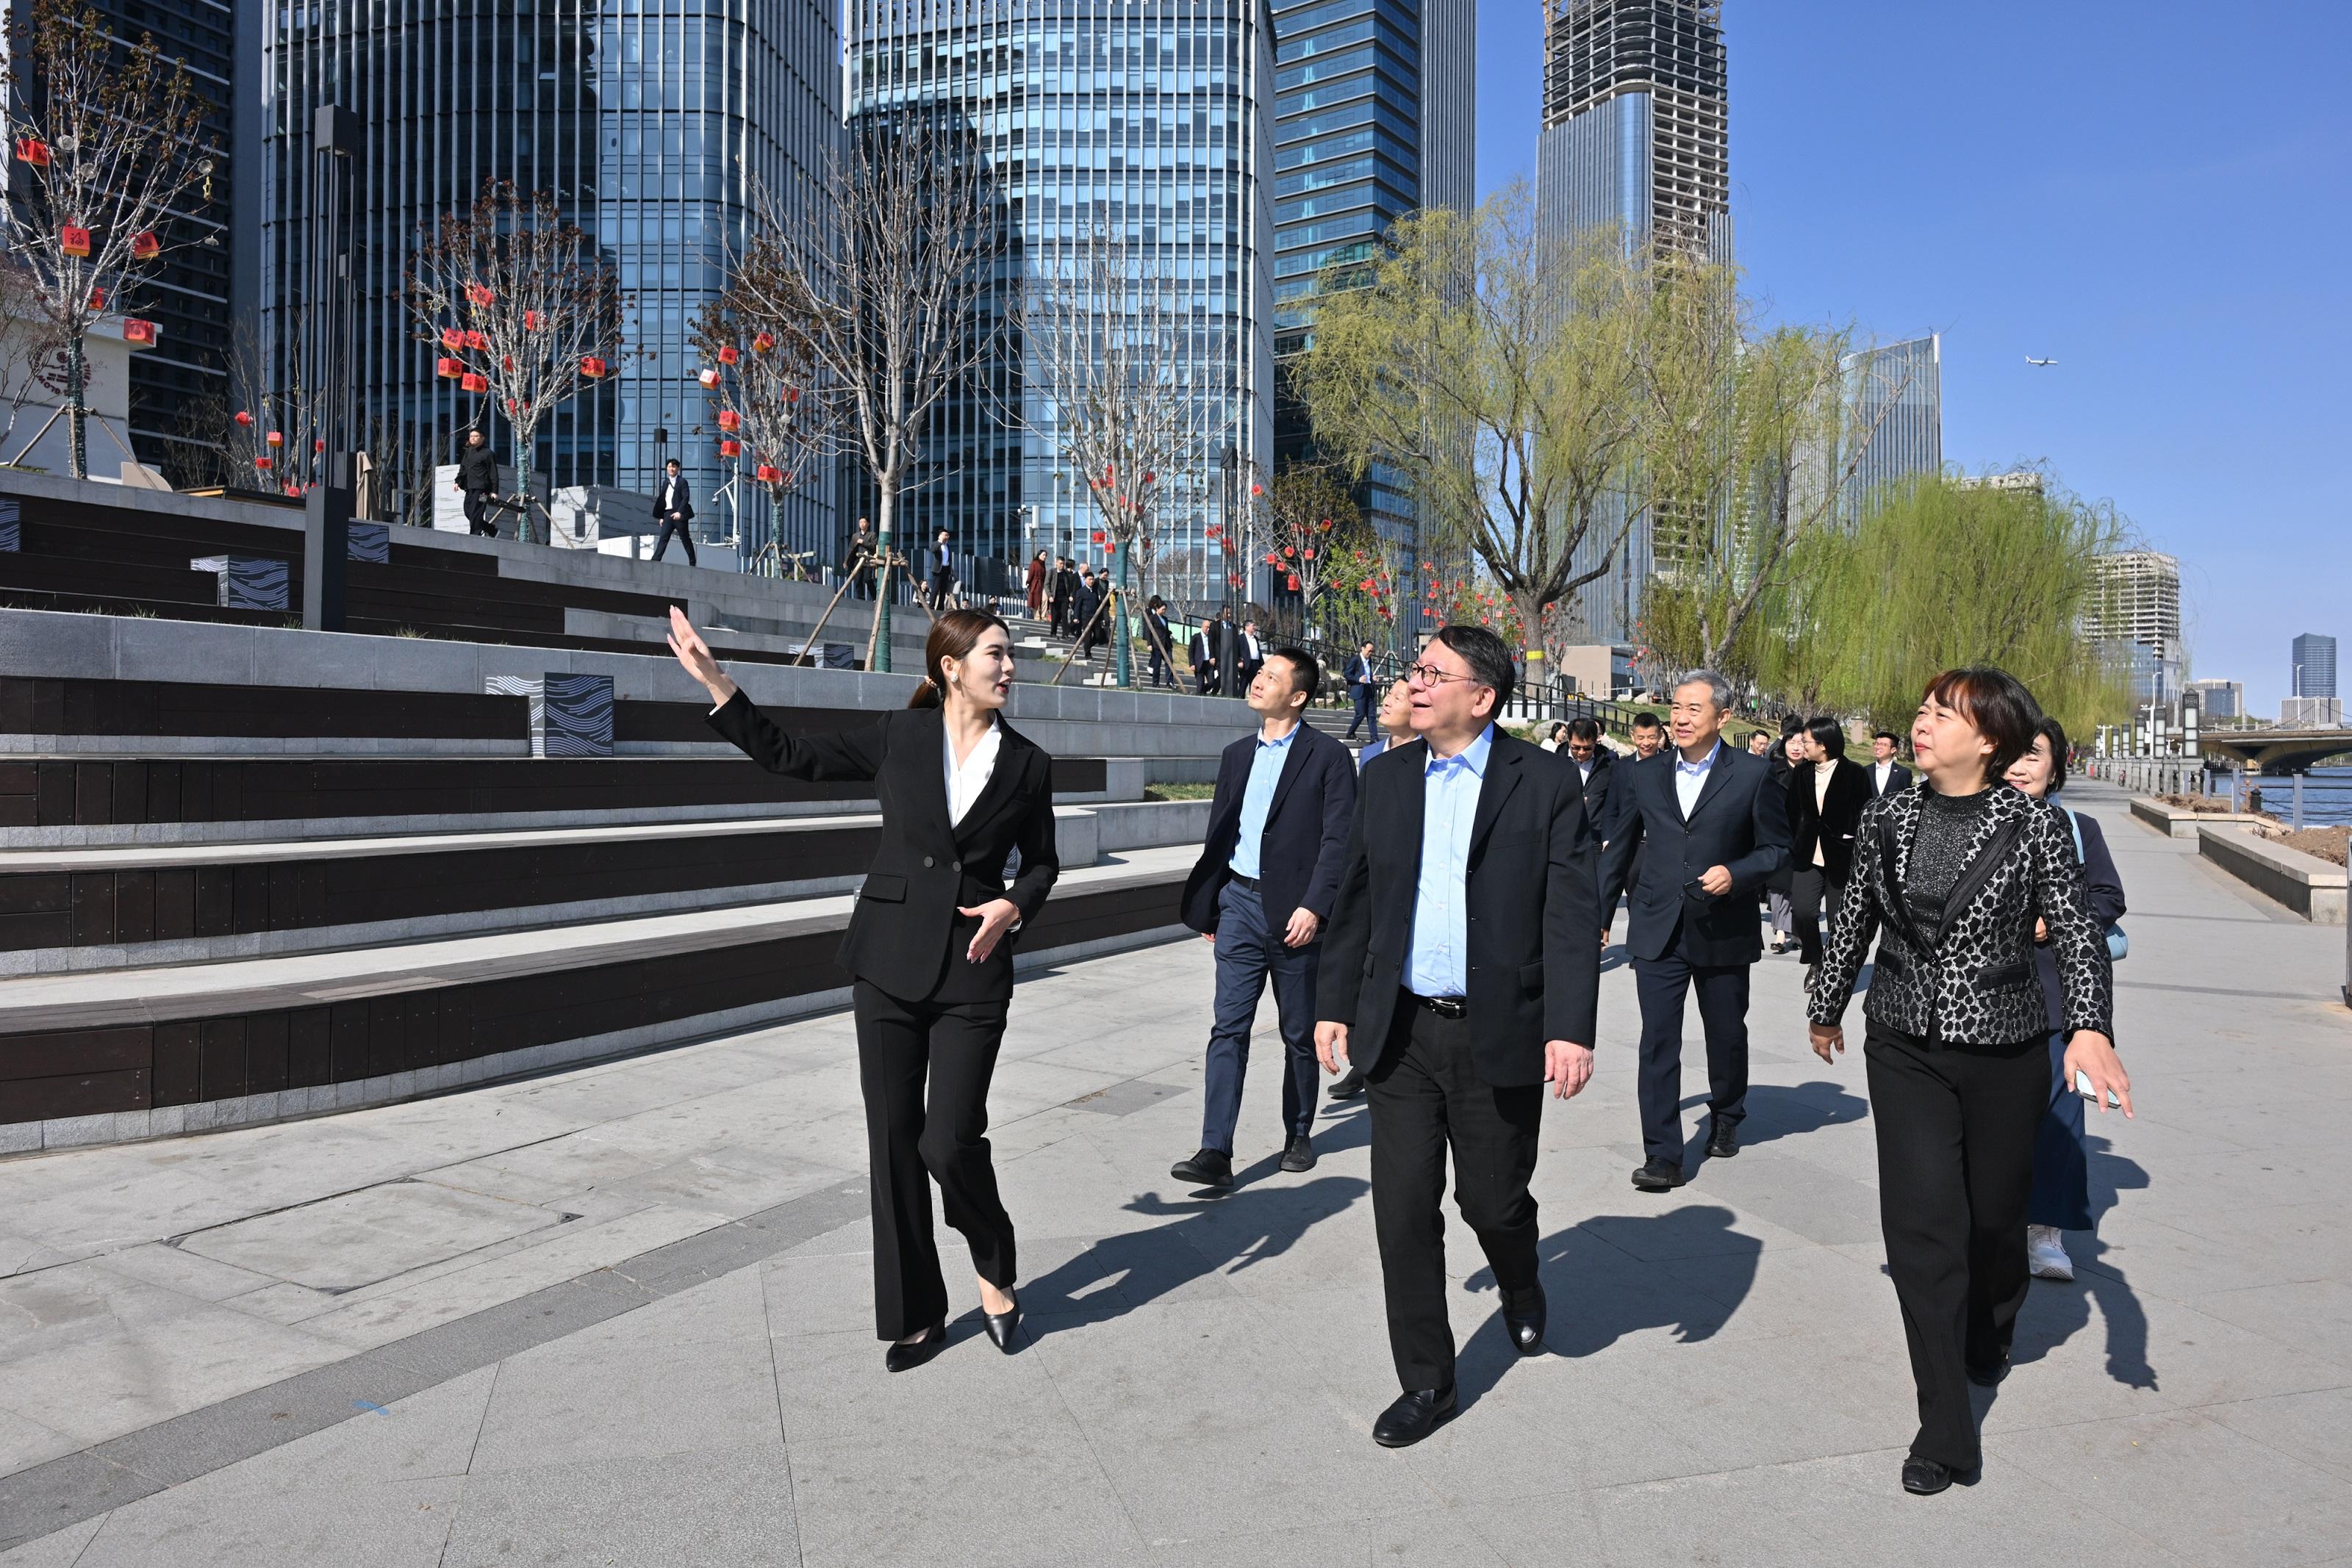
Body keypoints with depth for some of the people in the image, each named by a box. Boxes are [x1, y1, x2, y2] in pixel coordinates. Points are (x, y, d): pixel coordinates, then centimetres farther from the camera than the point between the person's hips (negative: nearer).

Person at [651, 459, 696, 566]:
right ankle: (655, 561, -13)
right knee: (663, 539, -4)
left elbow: (686, 498, -12)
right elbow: (662, 500, 19)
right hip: (668, 514, 5)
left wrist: (679, 512, -23)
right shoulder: (665, 482, 18)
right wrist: (661, 516, 13)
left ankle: (692, 562, 12)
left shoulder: (682, 481, -1)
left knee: (685, 539, 2)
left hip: (679, 514, -5)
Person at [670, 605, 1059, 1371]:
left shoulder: (1027, 763, 2)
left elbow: (1042, 861, 12)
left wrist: (1015, 905, -9)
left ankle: (996, 1271, 21)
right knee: (893, 1141, 6)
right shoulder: (897, 737, 1)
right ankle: (916, 1315, 22)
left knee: (949, 1143, -10)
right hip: (889, 962, 1)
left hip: (974, 971, -1)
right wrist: (716, 683, 2)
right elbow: (790, 756, 8)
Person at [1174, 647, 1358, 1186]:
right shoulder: (1236, 755, 12)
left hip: (1293, 913, -4)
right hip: (1239, 903, 4)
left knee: (1300, 1035, 10)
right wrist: (1207, 905, 14)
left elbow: (1338, 840, -11)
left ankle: (1298, 1136, 27)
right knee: (1228, 1030, -2)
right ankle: (1216, 1152, -4)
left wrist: (1313, 906, -19)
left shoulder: (1327, 756, -5)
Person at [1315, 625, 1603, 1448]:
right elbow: (1355, 901, 12)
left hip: (1499, 1036, -3)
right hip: (1400, 1033, 3)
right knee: (1403, 1210, 4)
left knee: (1494, 1203, 10)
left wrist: (1570, 1028, -16)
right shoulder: (1385, 778, 7)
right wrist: (1336, 1005, 11)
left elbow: (1572, 914, -9)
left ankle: (1522, 1295, 46)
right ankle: (1425, 1380, 21)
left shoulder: (1546, 783, -5)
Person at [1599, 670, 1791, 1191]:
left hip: (1723, 932, -1)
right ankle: (1663, 1157, -1)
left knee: (1727, 1035, 16)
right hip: (1658, 932, 1)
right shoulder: (1644, 776, 5)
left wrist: (1736, 873, -16)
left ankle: (1726, 1118, 43)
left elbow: (1777, 848, 3)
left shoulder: (1753, 775, -2)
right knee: (1658, 1042, -5)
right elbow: (1619, 852, 13)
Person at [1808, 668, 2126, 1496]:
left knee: (1995, 1212, 15)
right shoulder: (1887, 818, 0)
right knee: (1921, 1221, -6)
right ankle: (1946, 1429, 2)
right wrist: (1826, 1007, 20)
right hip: (1905, 1047, 2)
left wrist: (2091, 1028, -27)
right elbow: (1854, 920, 10)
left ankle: (1988, 1338, 48)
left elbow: (2077, 930, -12)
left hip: (2003, 1051, -1)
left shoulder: (2035, 824, -8)